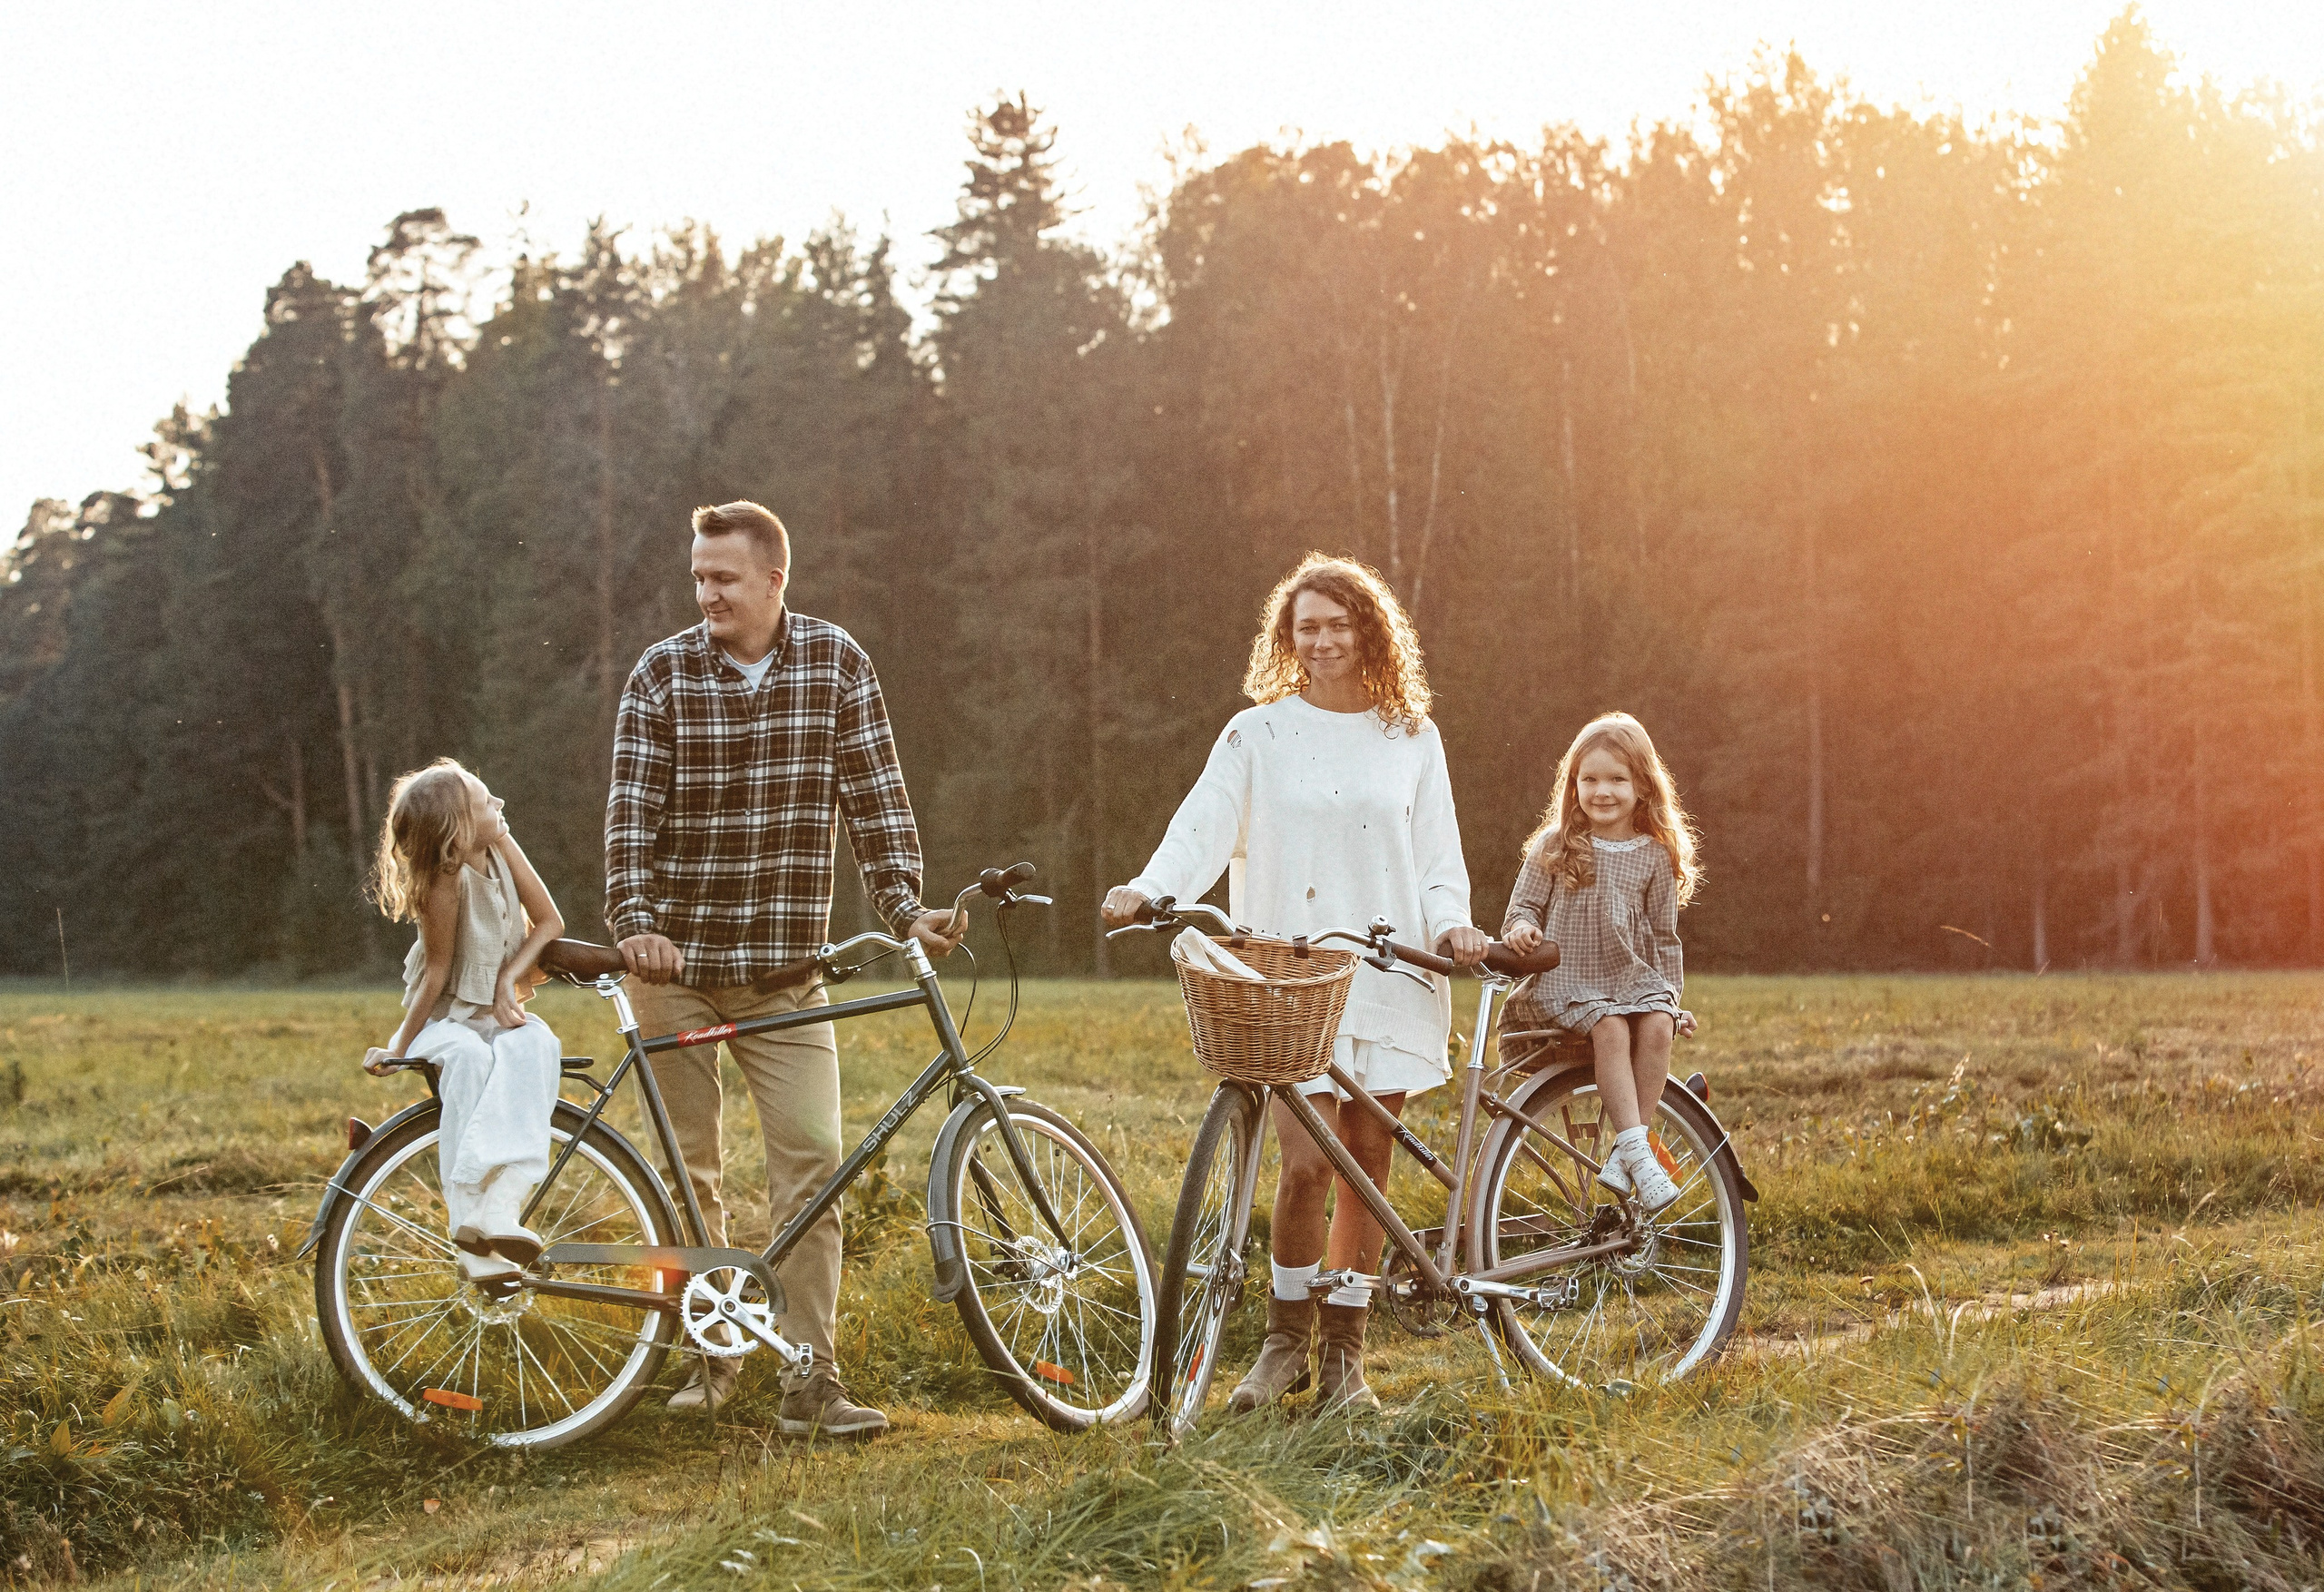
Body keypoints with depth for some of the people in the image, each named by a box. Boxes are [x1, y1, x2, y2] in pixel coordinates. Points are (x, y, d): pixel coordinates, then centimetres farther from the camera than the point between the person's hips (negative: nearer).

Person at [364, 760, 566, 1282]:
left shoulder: (501, 846, -4)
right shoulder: (445, 882, -19)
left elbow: (549, 920, 2)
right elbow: (437, 972, -13)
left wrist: (509, 976, -11)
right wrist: (398, 1047, -13)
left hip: (498, 1016, 4)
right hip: (446, 1021, -4)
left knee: (536, 1044, -32)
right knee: (469, 1056, -39)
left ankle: (500, 1206, -48)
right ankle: (467, 1225, -42)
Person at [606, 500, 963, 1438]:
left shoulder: (834, 663, 0)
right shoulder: (662, 675, -2)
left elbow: (875, 796, 0)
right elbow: (631, 809, -8)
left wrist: (906, 910, -10)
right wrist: (634, 922, -22)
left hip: (785, 969, 0)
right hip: (676, 963, 0)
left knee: (812, 1157, -9)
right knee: (688, 1166, 7)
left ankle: (812, 1383, -5)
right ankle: (710, 1354, 23)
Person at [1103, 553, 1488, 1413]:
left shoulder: (1411, 740, 12)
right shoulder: (1258, 734, 7)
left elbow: (1437, 860, 12)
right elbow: (1204, 826, -4)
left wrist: (1451, 922, -8)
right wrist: (1148, 889, -22)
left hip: (1388, 979, 2)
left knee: (1368, 1164, 3)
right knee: (1308, 1161, -12)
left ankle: (1343, 1356, 14)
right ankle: (1286, 1337, 8)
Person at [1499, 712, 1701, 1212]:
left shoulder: (1655, 856, 7)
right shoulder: (1554, 847, 2)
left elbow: (1663, 935, 14)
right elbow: (1524, 904, 4)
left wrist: (1672, 997, 12)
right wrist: (1522, 927, -20)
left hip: (1631, 978, 2)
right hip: (1563, 980, -2)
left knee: (1656, 1024, -28)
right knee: (1610, 1028, -31)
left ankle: (1625, 1153, -25)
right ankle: (1637, 1150, -32)